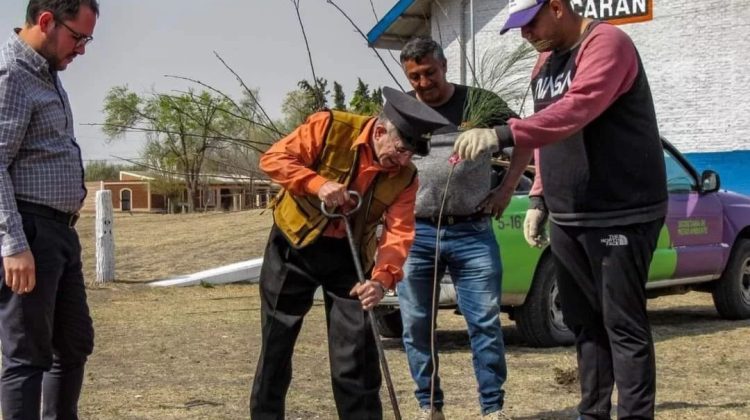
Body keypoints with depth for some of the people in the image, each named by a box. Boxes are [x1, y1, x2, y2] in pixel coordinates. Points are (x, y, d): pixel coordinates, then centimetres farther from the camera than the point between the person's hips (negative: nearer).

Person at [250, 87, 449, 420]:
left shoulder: (405, 177, -10)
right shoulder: (330, 127, -19)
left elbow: (399, 231, -18)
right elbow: (273, 158, -19)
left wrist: (382, 278, -36)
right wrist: (317, 183, -34)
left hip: (349, 255, 2)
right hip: (294, 245, -2)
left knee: (357, 348, -2)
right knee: (276, 343, 5)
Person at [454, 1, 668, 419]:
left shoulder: (606, 44, -14)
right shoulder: (547, 60, 15)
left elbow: (576, 111, -31)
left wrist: (502, 135, -40)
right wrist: (539, 199, 14)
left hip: (620, 215, -9)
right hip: (566, 218, 9)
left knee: (623, 325, -6)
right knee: (584, 322, 12)